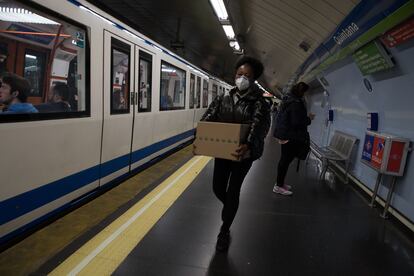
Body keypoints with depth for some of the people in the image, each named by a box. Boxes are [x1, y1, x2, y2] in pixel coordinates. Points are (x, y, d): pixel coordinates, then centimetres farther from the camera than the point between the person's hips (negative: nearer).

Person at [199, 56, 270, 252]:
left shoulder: (258, 102, -9)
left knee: (233, 191, 3)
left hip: (243, 152, -3)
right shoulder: (224, 98, 3)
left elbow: (259, 125, -26)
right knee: (218, 188, 9)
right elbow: (208, 117, -5)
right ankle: (229, 207, 46)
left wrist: (248, 145, -46)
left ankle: (224, 231, 23)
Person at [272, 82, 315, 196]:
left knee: (284, 160, 18)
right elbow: (296, 122, -23)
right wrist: (308, 118, -8)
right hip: (290, 137, -10)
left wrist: (306, 116, 19)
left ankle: (280, 182, 29)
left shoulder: (288, 100, 11)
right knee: (286, 160, -2)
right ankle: (278, 186, 7)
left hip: (284, 134, 10)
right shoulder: (296, 103, -20)